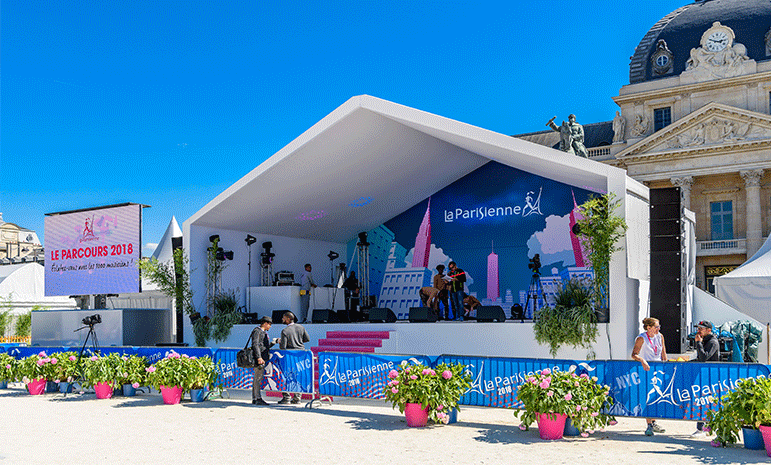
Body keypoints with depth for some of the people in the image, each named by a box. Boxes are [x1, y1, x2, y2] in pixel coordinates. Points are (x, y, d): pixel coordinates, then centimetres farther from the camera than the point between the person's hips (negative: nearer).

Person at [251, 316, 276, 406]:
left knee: (258, 378, 10)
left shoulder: (263, 332, 23)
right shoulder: (257, 331, -8)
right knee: (258, 378, -10)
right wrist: (259, 358, -26)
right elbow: (255, 344, -19)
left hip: (263, 358, 10)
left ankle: (255, 399, 13)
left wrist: (273, 343, 18)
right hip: (259, 358, -10)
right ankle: (257, 399, -10)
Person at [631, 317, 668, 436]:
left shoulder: (660, 337, 7)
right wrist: (642, 361, -36)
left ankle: (653, 422, 25)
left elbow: (663, 355, 14)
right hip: (647, 370, -6)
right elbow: (634, 355, -19)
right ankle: (649, 426, -8)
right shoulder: (641, 338, -10)